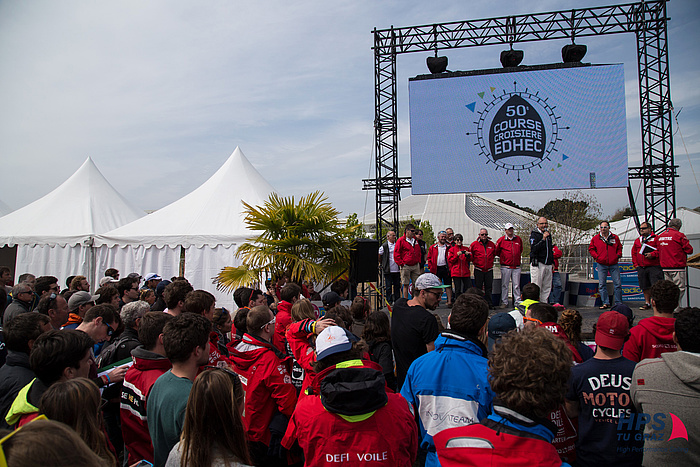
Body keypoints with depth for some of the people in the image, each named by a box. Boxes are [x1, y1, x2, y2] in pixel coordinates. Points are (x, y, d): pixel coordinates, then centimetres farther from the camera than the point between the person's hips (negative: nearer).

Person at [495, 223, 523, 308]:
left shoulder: (519, 239, 10)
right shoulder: (501, 240, 0)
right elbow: (497, 251, 10)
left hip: (516, 267, 2)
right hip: (505, 267, -2)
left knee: (516, 285, 3)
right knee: (504, 285, 0)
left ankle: (517, 302, 9)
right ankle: (504, 302, 7)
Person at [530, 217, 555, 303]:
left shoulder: (548, 234, 17)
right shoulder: (534, 234, -5)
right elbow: (533, 249, -19)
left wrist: (552, 262, 20)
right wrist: (543, 239, -22)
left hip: (548, 264, 7)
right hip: (537, 264, -7)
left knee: (547, 287, 7)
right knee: (536, 287, -7)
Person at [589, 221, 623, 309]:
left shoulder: (615, 238, 6)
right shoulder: (595, 238, 3)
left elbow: (619, 248, 17)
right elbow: (591, 249, 11)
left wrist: (618, 255, 1)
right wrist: (596, 256, -3)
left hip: (614, 264, 0)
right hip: (601, 265, 0)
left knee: (618, 284, 1)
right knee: (602, 284, 0)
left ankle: (618, 303, 12)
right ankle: (605, 303, 8)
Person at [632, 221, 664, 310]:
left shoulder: (656, 238, 1)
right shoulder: (637, 240, 18)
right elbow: (634, 253, 21)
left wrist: (652, 254, -20)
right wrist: (636, 264, 12)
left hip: (654, 267, -5)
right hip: (641, 268, 6)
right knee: (645, 287, 11)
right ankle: (647, 303, 21)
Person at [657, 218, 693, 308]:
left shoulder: (660, 236, 10)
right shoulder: (679, 235, -10)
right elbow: (689, 250, -6)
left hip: (664, 267, 7)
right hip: (677, 268, -7)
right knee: (680, 289, -3)